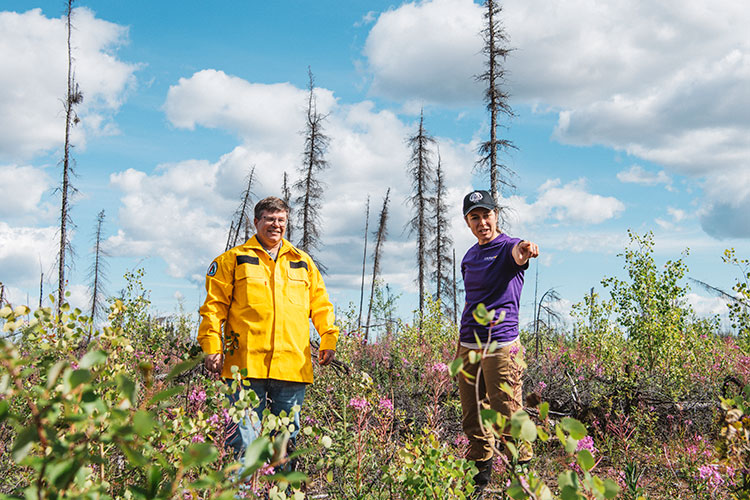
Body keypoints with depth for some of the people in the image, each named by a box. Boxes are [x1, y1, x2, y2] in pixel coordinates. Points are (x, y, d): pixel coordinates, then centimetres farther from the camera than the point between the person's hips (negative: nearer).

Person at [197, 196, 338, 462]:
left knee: (287, 437, 8)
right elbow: (214, 306, 6)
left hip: (293, 367, 3)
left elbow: (321, 305, 20)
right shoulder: (234, 260, 9)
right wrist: (212, 346, -5)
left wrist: (328, 338, 4)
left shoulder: (303, 262, 19)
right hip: (247, 365, -3)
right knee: (244, 438, -7)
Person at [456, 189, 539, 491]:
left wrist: (526, 250, -55)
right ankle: (479, 475, 25)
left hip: (501, 346, -6)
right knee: (472, 420, 12)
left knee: (507, 418, -4)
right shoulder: (469, 258, 15)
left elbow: (517, 254, -31)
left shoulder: (508, 248, -5)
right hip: (468, 347, 7)